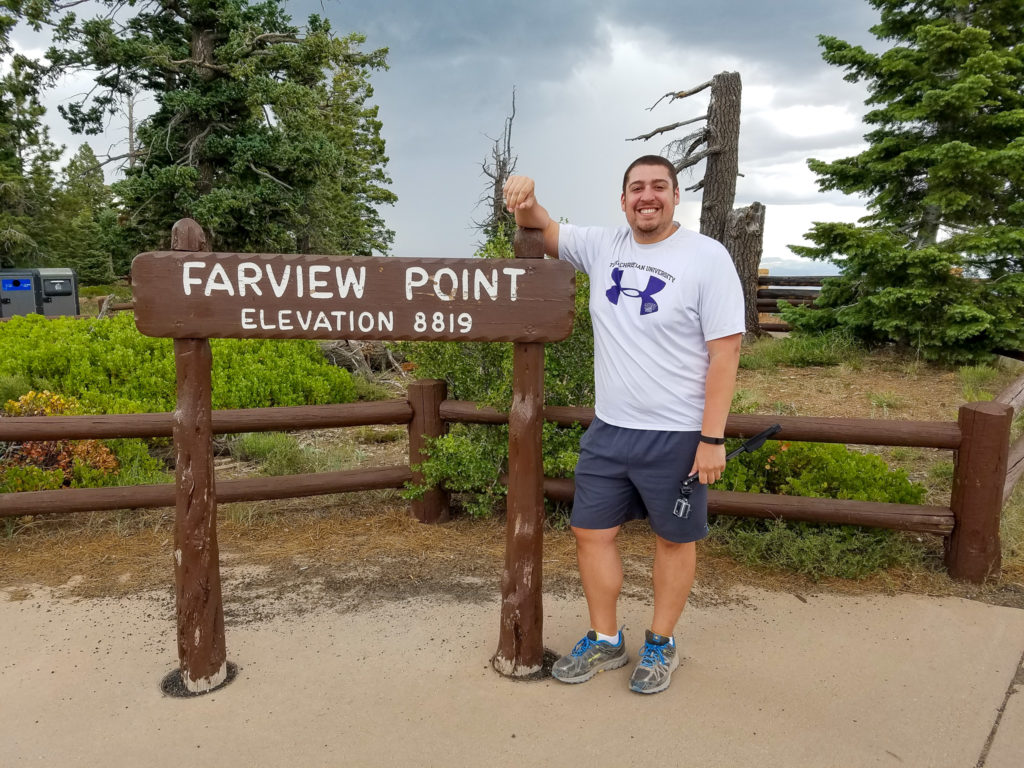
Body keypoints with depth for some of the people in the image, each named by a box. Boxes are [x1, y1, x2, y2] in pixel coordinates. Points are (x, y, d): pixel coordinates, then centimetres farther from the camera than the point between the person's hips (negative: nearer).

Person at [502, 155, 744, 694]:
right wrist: (526, 202, -5)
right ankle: (605, 641, 30)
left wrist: (712, 438, -15)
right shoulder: (602, 247, 5)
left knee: (674, 539, 10)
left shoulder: (707, 258, -9)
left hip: (675, 436, -5)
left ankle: (661, 643, 31)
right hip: (608, 429, 5)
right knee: (591, 532, 11)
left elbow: (724, 354, -12)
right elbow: (545, 233, 19)